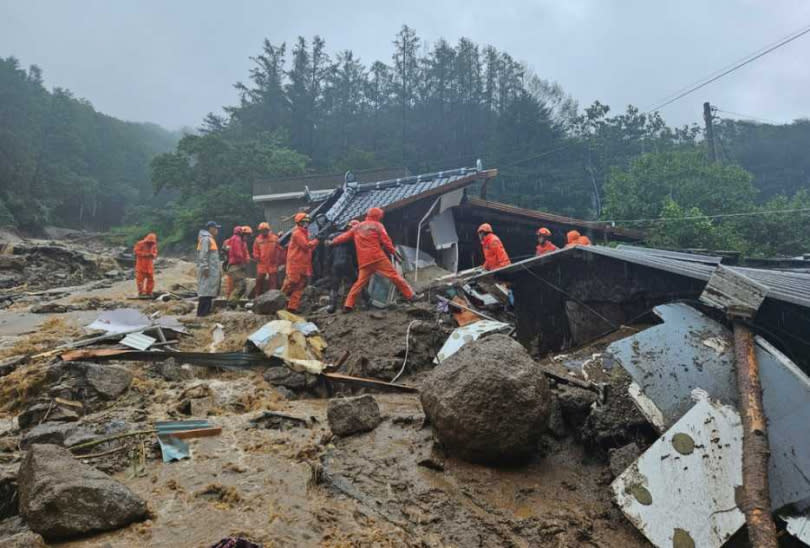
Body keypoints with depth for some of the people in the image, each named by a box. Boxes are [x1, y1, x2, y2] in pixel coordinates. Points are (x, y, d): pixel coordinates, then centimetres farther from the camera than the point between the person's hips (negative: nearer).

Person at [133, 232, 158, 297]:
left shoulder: (153, 245, 5)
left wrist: (153, 255, -15)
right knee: (140, 278, -6)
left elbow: (155, 253, 10)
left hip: (149, 265, 4)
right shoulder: (140, 244, -8)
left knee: (150, 278, 3)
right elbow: (136, 251, -13)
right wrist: (145, 254, -21)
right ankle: (141, 292, -2)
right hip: (141, 264, -4)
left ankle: (149, 292, 12)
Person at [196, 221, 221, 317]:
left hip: (212, 269, 10)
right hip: (208, 270, -10)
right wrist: (205, 268, -23)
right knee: (206, 290, -9)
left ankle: (206, 310, 17)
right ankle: (202, 312, -7)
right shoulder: (205, 238, -11)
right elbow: (203, 254, -19)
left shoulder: (210, 238, 19)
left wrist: (218, 270, 22)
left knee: (209, 290, 12)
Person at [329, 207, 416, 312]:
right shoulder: (378, 225, 5)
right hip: (378, 257, -4)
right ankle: (410, 296, -2)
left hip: (364, 261, 4)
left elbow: (345, 236, 22)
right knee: (394, 275, -1)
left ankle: (348, 305, 3)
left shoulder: (356, 227, 17)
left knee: (360, 282, 10)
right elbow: (386, 241, -1)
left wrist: (332, 242, 34)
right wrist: (394, 252, 6)